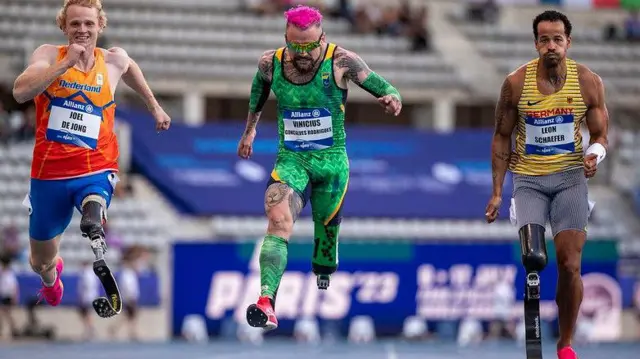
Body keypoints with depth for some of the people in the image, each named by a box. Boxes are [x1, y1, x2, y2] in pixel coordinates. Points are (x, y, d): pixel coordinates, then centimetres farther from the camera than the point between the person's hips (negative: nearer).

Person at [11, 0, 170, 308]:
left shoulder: (114, 61, 1)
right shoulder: (49, 55, -8)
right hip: (49, 170, 0)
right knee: (41, 264, 19)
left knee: (93, 205, -42)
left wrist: (154, 106, 37)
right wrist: (66, 63, -29)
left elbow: (129, 68, 28)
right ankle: (51, 277, 50)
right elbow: (20, 92, -27)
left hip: (96, 170, 0)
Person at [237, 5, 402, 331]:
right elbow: (258, 91, 17)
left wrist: (392, 98, -37)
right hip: (290, 160, 0)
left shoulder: (340, 62, -15)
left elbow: (383, 87, -13)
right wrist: (249, 130, 28)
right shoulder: (270, 64, -6)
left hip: (331, 160, 0)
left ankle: (324, 273, 51)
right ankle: (266, 303, -36)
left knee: (326, 225, 16)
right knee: (278, 221, -23)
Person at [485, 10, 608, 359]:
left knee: (570, 265, -5)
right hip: (528, 179, 0)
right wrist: (496, 192, 2)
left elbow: (600, 136, 3)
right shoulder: (516, 83, -5)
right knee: (533, 256, -25)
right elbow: (501, 138, 5)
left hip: (569, 176, 0)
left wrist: (595, 155, -21)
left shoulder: (588, 82, -4)